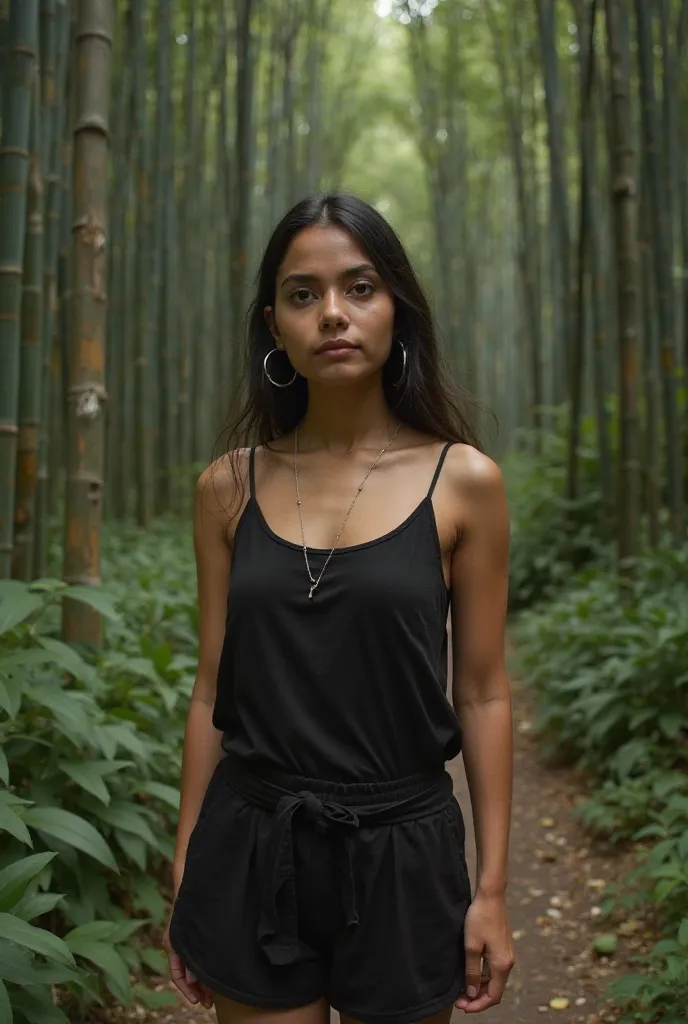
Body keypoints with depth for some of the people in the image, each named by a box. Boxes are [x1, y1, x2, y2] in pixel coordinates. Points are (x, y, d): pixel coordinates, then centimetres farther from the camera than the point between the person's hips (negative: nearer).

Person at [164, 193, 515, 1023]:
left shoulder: (464, 480, -5)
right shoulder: (229, 487, 0)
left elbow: (481, 696, -2)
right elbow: (213, 689, 4)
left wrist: (492, 888, -2)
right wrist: (185, 876, 6)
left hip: (399, 851, -1)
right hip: (251, 848, 2)